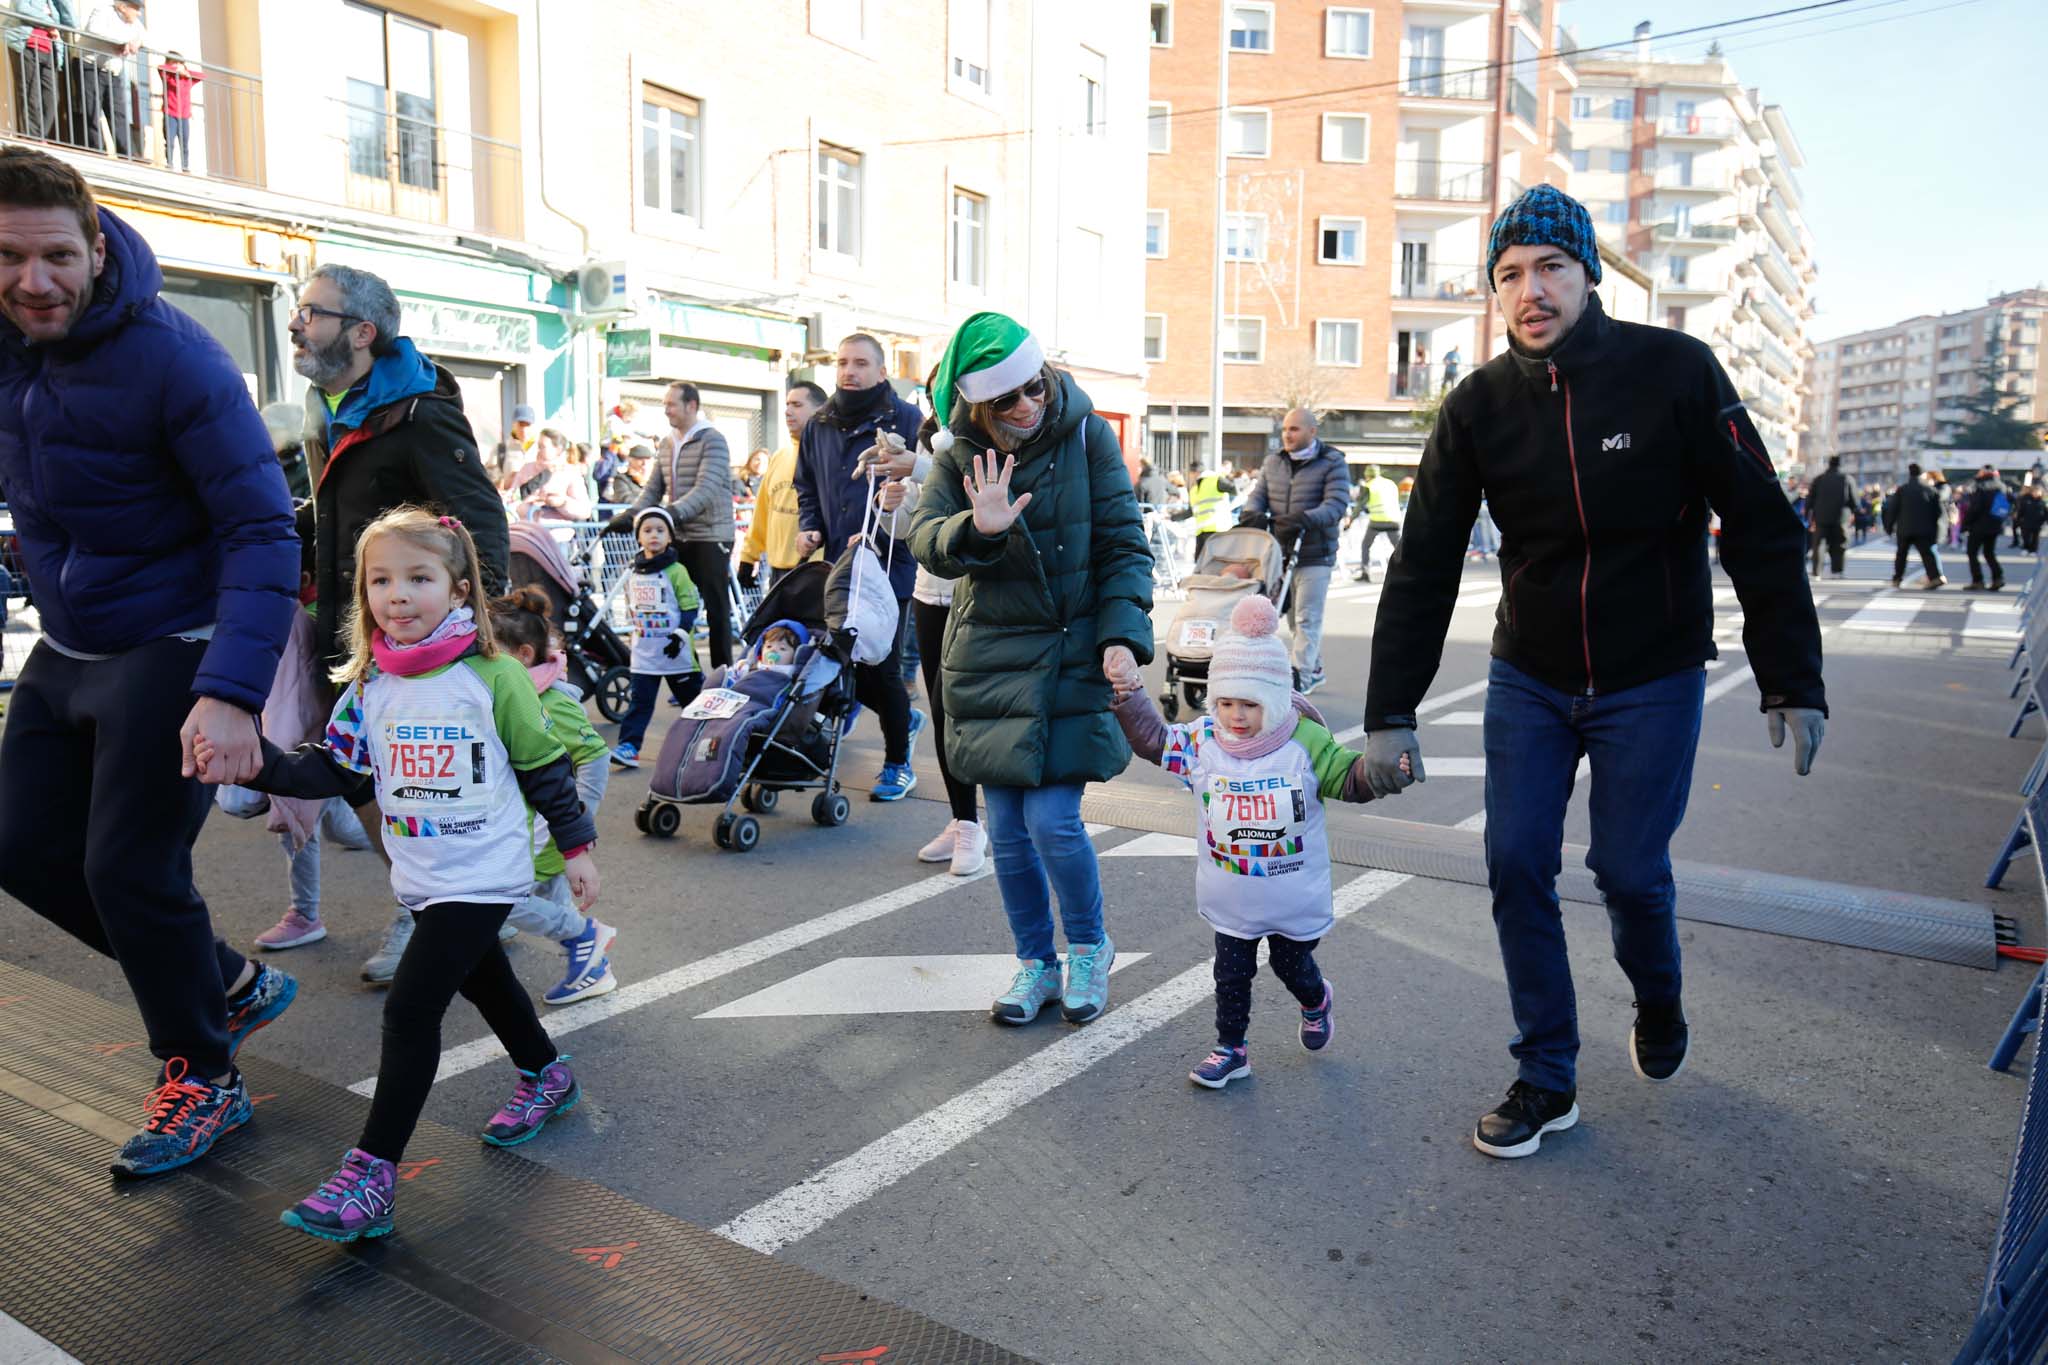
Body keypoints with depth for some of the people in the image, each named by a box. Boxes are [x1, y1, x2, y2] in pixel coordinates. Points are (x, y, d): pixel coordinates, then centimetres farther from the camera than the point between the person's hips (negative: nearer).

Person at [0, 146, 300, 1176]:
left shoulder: (170, 359, -21)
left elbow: (262, 533, -25)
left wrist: (231, 693, -36)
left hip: (170, 650, -7)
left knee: (128, 870, -5)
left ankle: (202, 1077, 18)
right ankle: (230, 985, 28)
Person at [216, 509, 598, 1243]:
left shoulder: (492, 676, -14)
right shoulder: (370, 686, 2)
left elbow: (544, 766, -7)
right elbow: (337, 770, 3)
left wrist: (576, 846, -3)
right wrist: (263, 764, -14)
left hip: (483, 875, -6)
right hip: (421, 877, 6)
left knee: (410, 1008, -12)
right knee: (485, 983, 23)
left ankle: (372, 1173, -5)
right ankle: (546, 1076, 46)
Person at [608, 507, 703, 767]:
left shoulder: (676, 571, -9)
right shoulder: (633, 573, 8)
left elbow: (690, 607, -10)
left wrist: (680, 635, -18)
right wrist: (636, 633, 17)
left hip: (675, 652, -4)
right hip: (644, 652, 4)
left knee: (691, 697, 9)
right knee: (640, 700, -1)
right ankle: (628, 746, -3)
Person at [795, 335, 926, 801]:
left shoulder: (905, 420, -6)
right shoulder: (818, 426, 13)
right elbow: (807, 487, 24)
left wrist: (879, 536, -20)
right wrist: (808, 526, 4)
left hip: (889, 567, -6)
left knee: (881, 667, -1)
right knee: (843, 662, 8)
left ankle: (897, 764, 19)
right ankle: (906, 719, 37)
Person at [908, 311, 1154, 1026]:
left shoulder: (1087, 436, -6)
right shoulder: (958, 452, 0)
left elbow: (1125, 545, -4)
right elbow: (924, 536, -13)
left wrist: (1123, 634, -16)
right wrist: (976, 528, -34)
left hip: (1072, 654, -3)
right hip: (989, 656, 3)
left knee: (1051, 820, -9)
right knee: (1006, 828, 6)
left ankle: (1089, 947, 19)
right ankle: (1036, 963, 26)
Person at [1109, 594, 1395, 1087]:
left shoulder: (1305, 742, -15)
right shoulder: (1202, 741, -9)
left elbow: (1350, 778, -12)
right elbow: (1152, 740, -2)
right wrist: (1130, 697, -15)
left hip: (1294, 897, -1)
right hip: (1231, 900, 1)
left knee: (1294, 966, 20)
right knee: (1231, 973, 10)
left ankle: (1316, 1002, 54)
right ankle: (1230, 1050, 28)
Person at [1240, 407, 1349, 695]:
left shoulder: (1333, 463, -4)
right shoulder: (1273, 462, 13)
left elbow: (1336, 504, -15)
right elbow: (1258, 494, 13)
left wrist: (1303, 520, -31)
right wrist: (1251, 512, -12)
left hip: (1314, 554, -5)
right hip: (1280, 551, 6)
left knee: (1307, 618, -6)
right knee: (1295, 618, 13)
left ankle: (1301, 676, -2)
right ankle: (1314, 670, 26)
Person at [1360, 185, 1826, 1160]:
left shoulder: (1673, 371, -12)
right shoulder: (1480, 405, -6)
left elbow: (1761, 530, -8)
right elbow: (1423, 567, -5)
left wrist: (1793, 683, -11)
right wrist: (1389, 714, -9)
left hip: (1652, 680, -2)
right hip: (1528, 680, 3)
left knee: (1628, 869, 0)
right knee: (1516, 866, -1)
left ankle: (1658, 1003, 35)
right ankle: (1546, 1081, 15)